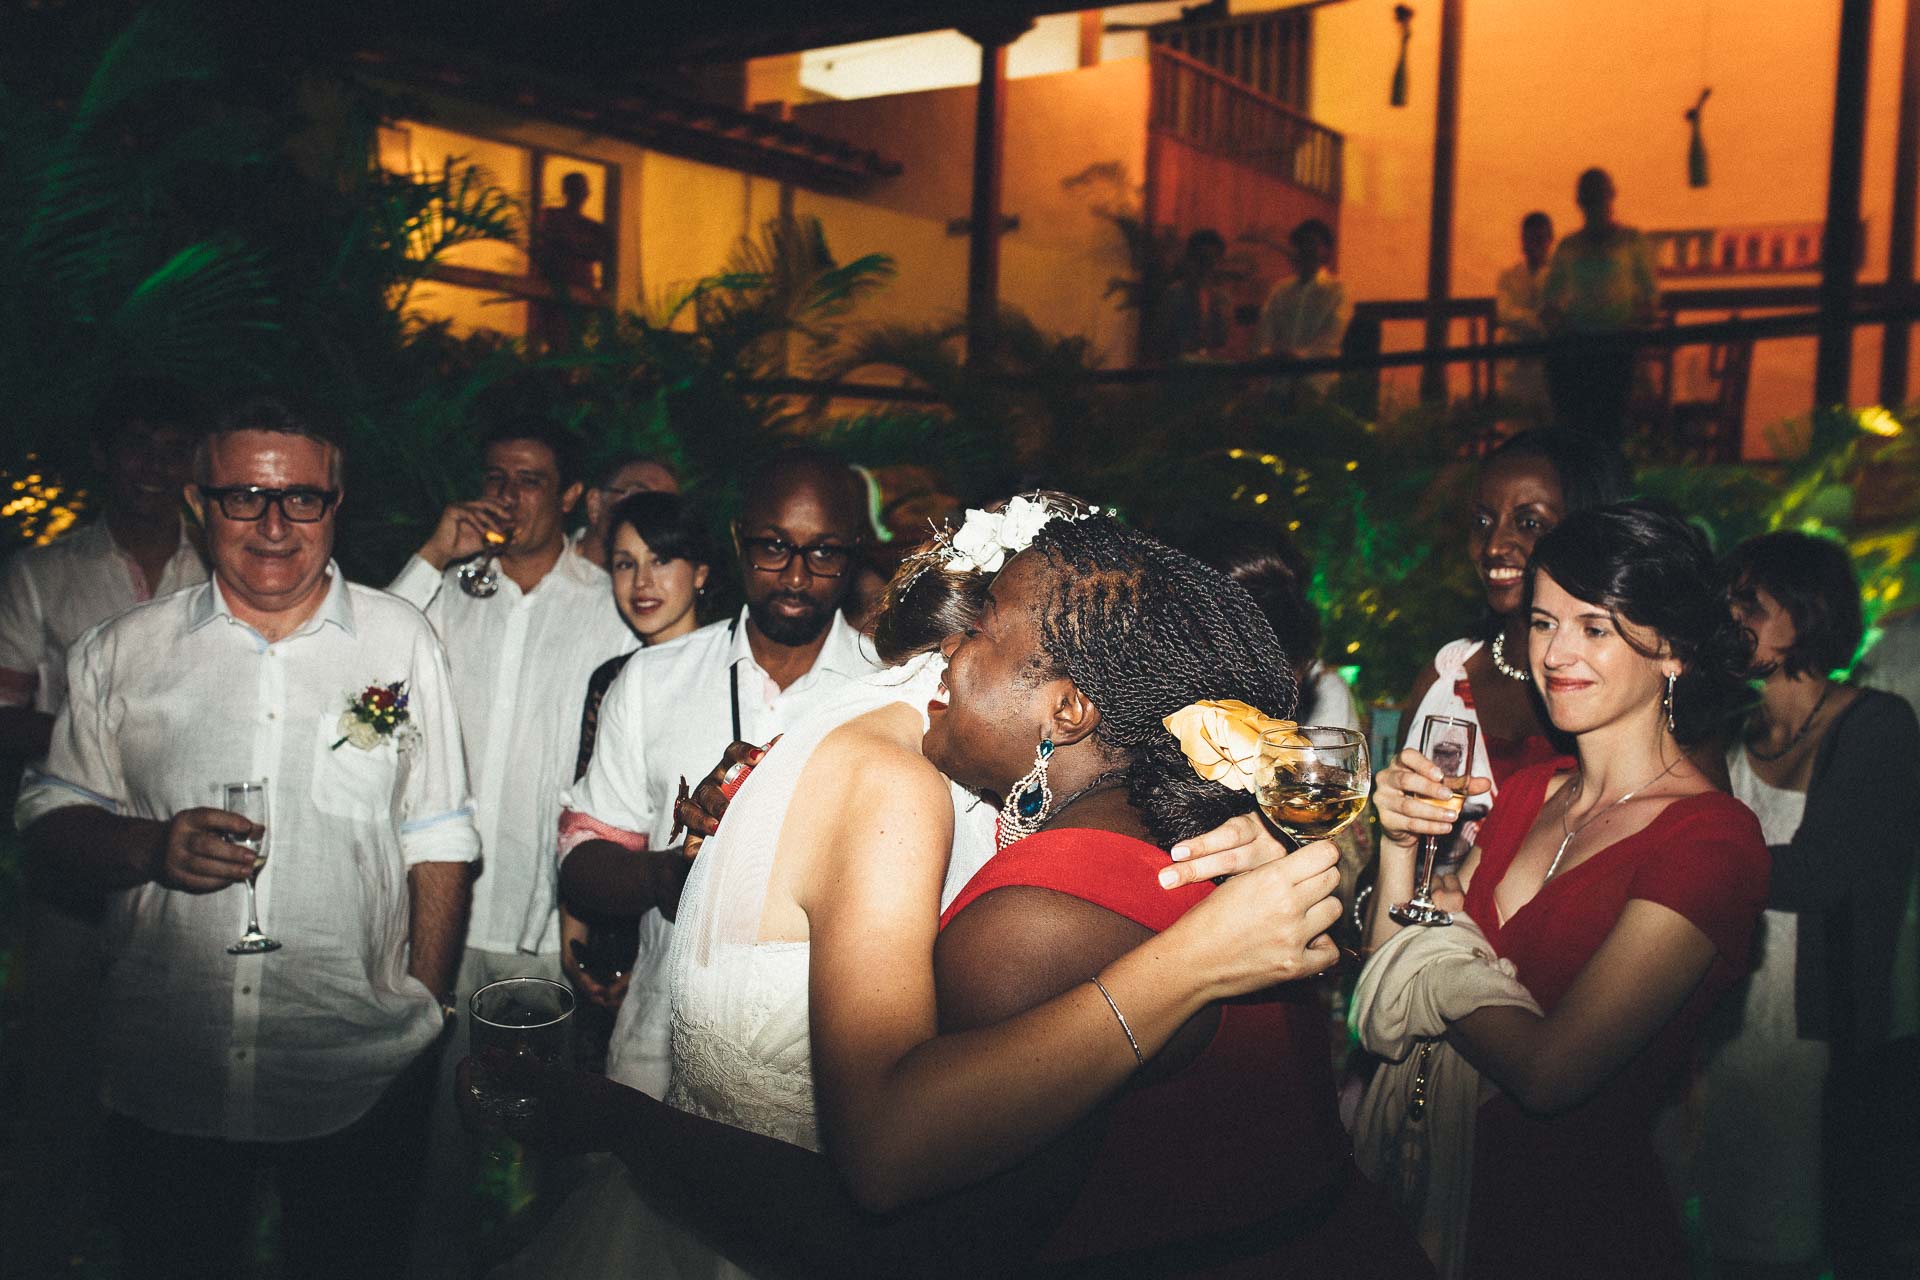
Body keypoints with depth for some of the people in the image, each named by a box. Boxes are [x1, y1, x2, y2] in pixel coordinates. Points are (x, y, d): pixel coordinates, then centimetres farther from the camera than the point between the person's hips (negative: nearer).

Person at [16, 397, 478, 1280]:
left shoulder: (401, 641, 1)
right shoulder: (120, 651, 3)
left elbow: (437, 841, 3)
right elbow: (50, 826, 6)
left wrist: (427, 1009, -1)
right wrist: (150, 847, -15)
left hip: (360, 1080, -1)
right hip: (166, 1086, 1)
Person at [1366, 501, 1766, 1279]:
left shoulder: (1713, 838, -20)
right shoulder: (1527, 794, 2)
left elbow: (1547, 1070, -27)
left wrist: (1428, 945, -13)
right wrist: (1400, 844, -14)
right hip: (1460, 1183, 6)